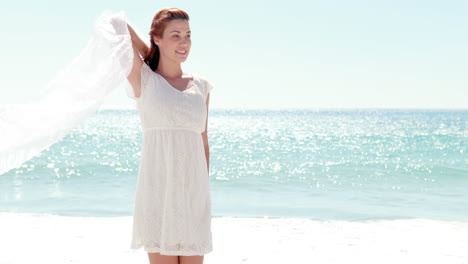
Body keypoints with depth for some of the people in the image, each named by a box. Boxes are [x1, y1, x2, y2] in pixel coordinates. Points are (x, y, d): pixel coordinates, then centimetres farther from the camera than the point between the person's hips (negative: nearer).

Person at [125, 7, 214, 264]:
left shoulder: (201, 86, 11)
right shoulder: (143, 79, 1)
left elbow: (203, 143, 14)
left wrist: (204, 193, 12)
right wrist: (149, 54, 12)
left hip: (193, 192, 4)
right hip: (157, 191, -3)